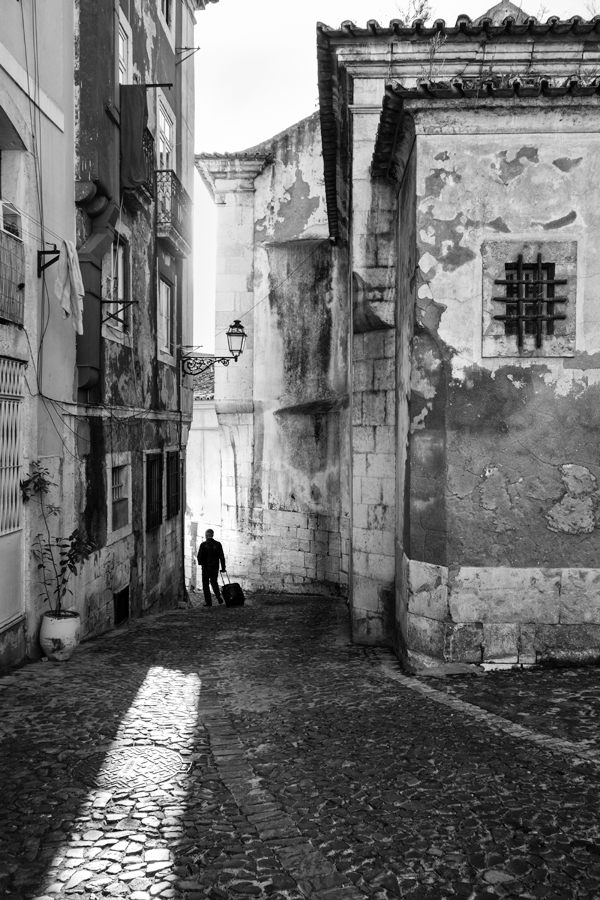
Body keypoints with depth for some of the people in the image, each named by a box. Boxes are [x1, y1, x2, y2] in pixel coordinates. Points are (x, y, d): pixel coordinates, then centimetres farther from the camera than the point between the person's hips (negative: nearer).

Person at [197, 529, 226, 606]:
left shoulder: (203, 544, -9)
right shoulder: (218, 544, 0)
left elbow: (199, 556, -9)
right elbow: (222, 556, 1)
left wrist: (200, 562, 11)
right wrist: (223, 567, 7)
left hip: (206, 567, -3)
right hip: (215, 567, 3)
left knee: (206, 584, 6)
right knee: (214, 582, 20)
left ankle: (208, 602, 3)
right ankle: (218, 596, 2)